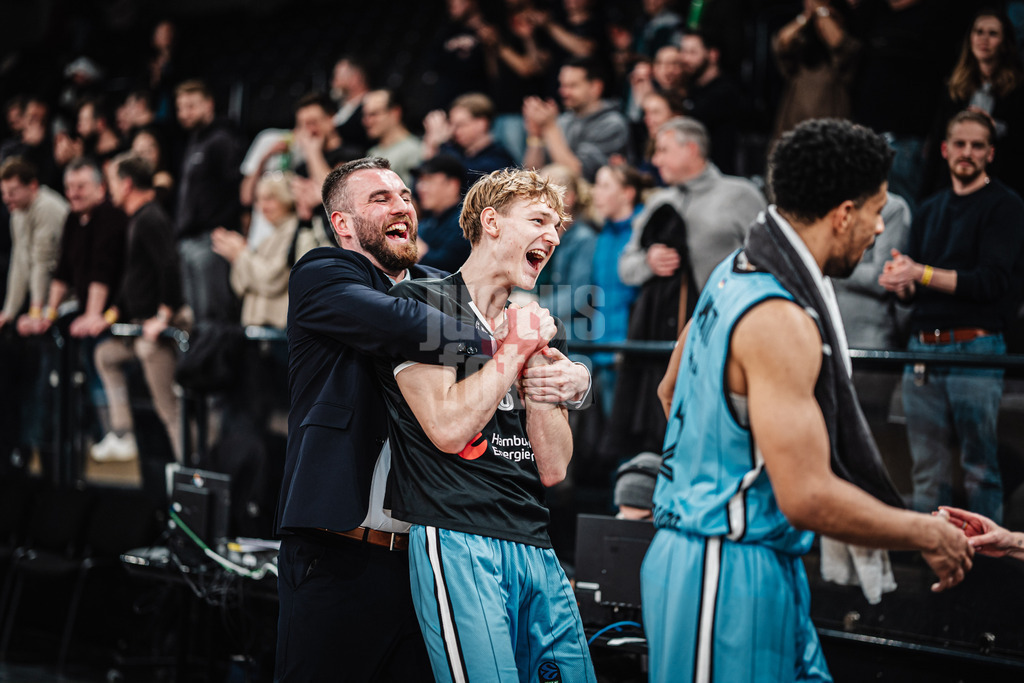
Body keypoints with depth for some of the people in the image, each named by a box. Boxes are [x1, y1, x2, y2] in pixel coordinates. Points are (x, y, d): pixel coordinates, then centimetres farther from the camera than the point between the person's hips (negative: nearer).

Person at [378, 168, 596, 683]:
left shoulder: (539, 328, 19)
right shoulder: (420, 302, 0)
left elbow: (553, 469, 11)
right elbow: (448, 427, -14)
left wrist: (538, 367, 1)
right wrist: (513, 350, -3)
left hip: (536, 546, 7)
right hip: (457, 541, -7)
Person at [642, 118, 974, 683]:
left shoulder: (735, 274, 8)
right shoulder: (779, 321, -23)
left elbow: (671, 391, 23)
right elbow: (809, 498, -26)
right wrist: (927, 535, -14)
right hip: (729, 576, -10)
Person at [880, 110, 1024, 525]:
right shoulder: (930, 210, 20)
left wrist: (922, 274, -15)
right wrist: (899, 282, -7)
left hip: (975, 350, -6)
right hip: (923, 348, 6)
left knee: (980, 467, -6)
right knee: (927, 471, 7)